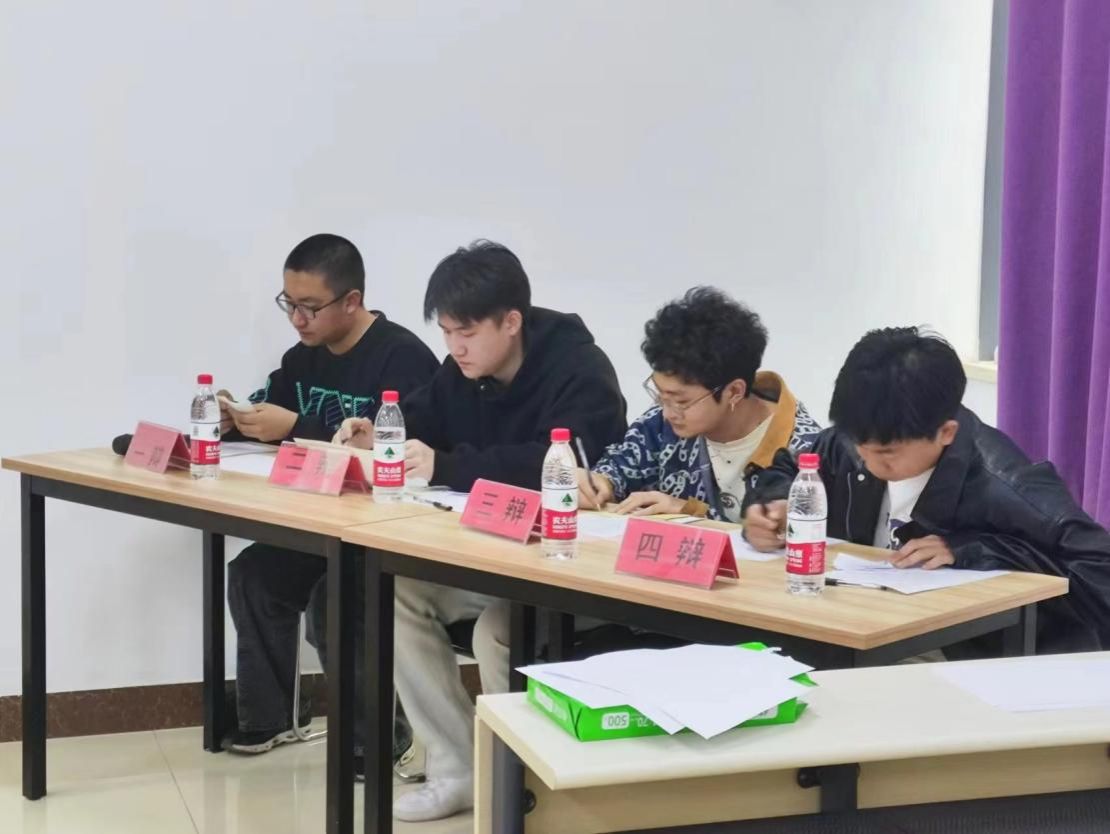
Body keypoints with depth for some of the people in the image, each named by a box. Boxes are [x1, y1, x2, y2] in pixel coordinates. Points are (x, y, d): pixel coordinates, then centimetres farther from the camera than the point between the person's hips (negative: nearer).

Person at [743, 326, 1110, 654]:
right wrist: (775, 507, -9)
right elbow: (788, 471, 14)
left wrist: (968, 552, -26)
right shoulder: (859, 442, -5)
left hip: (980, 669, -3)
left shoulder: (1002, 488, -24)